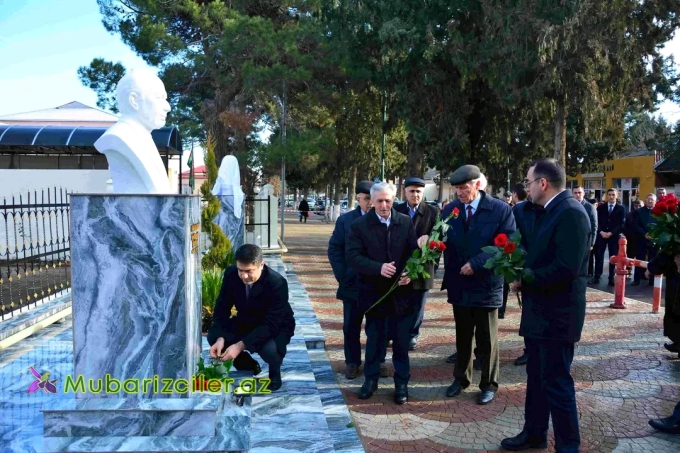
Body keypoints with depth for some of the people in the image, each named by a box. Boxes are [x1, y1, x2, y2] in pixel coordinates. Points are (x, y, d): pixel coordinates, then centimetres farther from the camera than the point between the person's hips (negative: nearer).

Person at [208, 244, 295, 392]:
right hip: (246, 322, 5)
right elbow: (222, 308, -13)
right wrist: (220, 338, -30)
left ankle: (274, 371, 3)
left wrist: (240, 345, -44)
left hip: (275, 326, -5)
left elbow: (271, 325, -35)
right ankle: (249, 365, 9)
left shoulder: (277, 283, -33)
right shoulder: (231, 274, -20)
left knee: (269, 349, -36)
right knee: (213, 336, -18)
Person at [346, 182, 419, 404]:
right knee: (374, 338, 13)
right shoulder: (359, 225, -5)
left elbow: (414, 251, 0)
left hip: (401, 291, 1)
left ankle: (401, 382, 23)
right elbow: (353, 256, -12)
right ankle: (371, 378, 29)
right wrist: (378, 268, -24)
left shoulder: (406, 222, 0)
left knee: (401, 340, 8)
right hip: (373, 291, -1)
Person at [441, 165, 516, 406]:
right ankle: (460, 378, 35)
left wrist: (476, 263, -21)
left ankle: (489, 384, 28)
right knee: (462, 336, 18)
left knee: (486, 339, 11)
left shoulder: (500, 209, -11)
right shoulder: (450, 210, 1)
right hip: (459, 284, 3)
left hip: (486, 284, -3)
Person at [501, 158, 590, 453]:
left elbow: (566, 268, -28)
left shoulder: (570, 212, -20)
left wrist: (525, 280, -17)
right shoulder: (551, 211, 11)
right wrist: (524, 275, -2)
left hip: (557, 315, -10)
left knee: (556, 383, 2)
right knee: (537, 378, 20)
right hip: (540, 311, 10)